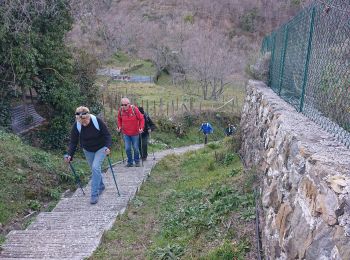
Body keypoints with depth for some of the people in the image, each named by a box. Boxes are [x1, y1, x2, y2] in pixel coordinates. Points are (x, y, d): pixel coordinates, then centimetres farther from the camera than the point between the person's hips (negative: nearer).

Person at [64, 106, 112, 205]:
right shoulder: (76, 126, -19)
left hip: (100, 148, -3)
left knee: (95, 167, -17)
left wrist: (108, 146, -33)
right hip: (88, 150, 3)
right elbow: (73, 141, -12)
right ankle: (101, 186, 38)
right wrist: (70, 155, -22)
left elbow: (107, 135, -18)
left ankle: (94, 194, -9)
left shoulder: (97, 121, -26)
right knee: (94, 169, 12)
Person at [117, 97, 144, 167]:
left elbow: (141, 119, -11)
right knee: (127, 149, 1)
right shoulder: (120, 110, -8)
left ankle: (137, 161, 27)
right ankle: (130, 162, 18)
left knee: (135, 148, 8)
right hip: (125, 133, 2)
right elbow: (119, 119, 11)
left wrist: (141, 128, -20)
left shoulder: (134, 109, -18)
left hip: (135, 133, -2)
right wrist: (119, 126, -2)